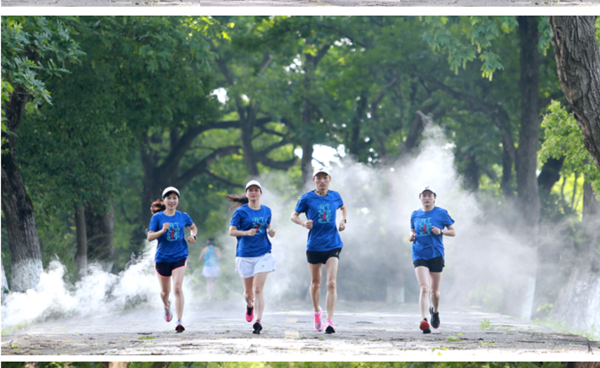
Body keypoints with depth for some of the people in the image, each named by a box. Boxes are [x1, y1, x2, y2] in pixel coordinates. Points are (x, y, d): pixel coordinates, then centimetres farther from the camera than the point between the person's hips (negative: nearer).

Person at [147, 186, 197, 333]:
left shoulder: (183, 217, 4)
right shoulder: (157, 217, -2)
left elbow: (193, 227, 23)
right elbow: (149, 237, -7)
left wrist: (193, 235, 2)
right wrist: (162, 231, -23)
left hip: (179, 256, 0)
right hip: (162, 258, 1)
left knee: (177, 288, -18)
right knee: (165, 291, 14)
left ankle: (179, 321, -18)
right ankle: (167, 306, 50)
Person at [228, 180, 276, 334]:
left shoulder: (266, 210, 8)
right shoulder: (241, 211, -2)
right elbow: (231, 231, -3)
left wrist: (270, 231, 0)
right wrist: (246, 232, -20)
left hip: (263, 254, 1)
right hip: (245, 255, -1)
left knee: (258, 289, -12)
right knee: (248, 292, 9)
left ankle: (258, 321, -14)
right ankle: (250, 305, 44)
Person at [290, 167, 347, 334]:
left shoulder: (335, 196, 6)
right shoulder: (307, 198, -2)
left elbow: (343, 208, 27)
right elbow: (294, 216, 4)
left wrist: (343, 220, 8)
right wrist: (304, 223, -16)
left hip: (333, 245, 0)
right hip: (314, 246, 0)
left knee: (331, 283, -14)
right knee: (315, 283, 13)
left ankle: (330, 321, -16)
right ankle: (317, 312, 40)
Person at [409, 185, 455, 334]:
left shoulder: (441, 213, 1)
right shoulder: (415, 215, 9)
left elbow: (453, 232, 5)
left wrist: (441, 231, -13)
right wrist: (412, 236, 0)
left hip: (436, 255, -1)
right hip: (419, 254, 1)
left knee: (434, 290, 9)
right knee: (424, 288, -17)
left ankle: (435, 311, 41)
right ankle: (424, 320, -26)